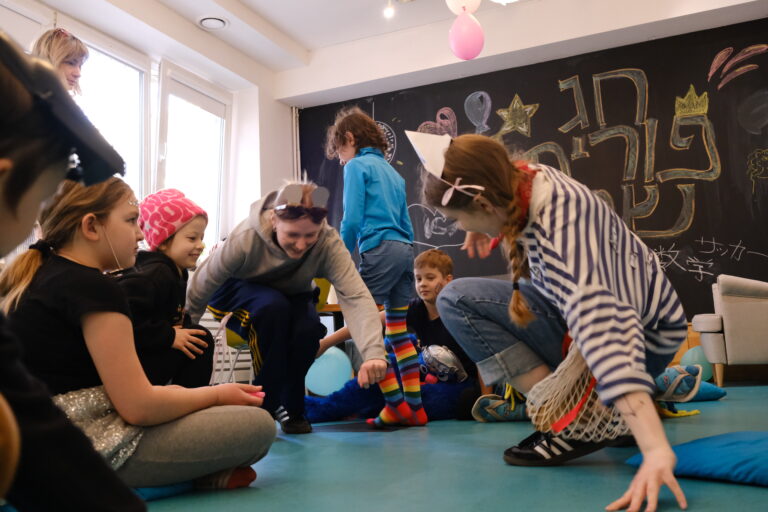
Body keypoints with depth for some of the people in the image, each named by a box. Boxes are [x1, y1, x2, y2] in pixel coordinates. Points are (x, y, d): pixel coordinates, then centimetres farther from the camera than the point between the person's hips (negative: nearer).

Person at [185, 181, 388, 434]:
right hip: (236, 290, -2)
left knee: (309, 327, -30)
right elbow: (199, 289, -26)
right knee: (274, 306, -36)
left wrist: (373, 352, -58)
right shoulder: (245, 239, -36)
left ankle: (292, 408, -4)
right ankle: (266, 403, -18)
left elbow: (356, 296, -44)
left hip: (291, 293, 2)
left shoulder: (329, 243, -32)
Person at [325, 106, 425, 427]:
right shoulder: (392, 171, 24)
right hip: (405, 249, 9)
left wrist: (341, 259, 2)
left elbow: (352, 220, -10)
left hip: (379, 249, -9)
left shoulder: (357, 166, 0)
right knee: (398, 331, 9)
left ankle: (395, 404, -7)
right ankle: (414, 406, 9)